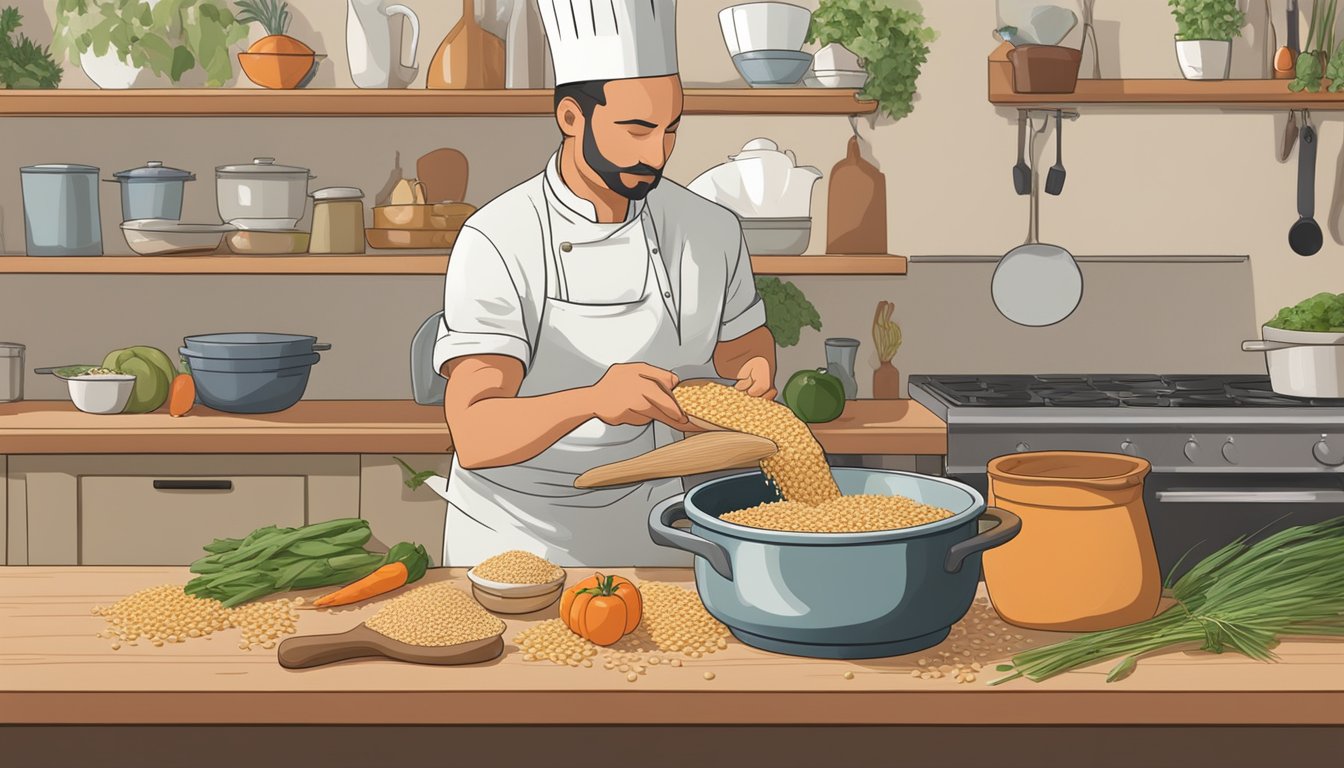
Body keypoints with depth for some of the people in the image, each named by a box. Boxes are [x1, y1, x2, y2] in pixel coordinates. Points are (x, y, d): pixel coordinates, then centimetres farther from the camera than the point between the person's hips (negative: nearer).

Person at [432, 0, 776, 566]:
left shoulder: (711, 232, -3)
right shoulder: (496, 243, -19)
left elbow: (743, 342, 16)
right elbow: (475, 439, -29)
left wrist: (753, 370, -8)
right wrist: (591, 400, -47)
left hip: (647, 538, 4)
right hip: (515, 537, -4)